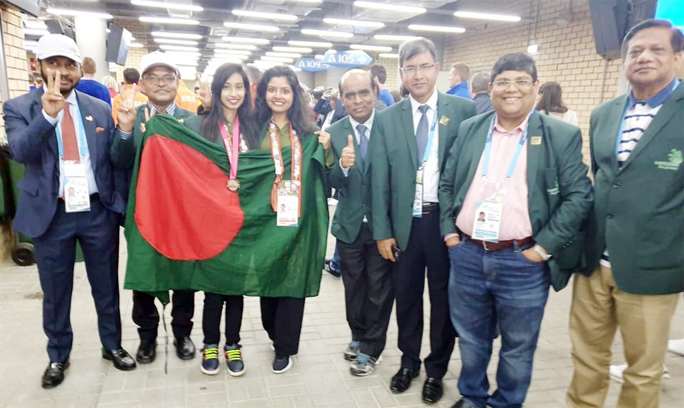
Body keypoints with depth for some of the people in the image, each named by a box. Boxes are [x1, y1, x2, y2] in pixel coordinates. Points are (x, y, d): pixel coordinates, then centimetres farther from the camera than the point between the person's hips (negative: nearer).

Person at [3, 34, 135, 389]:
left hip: (98, 212, 1)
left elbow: (116, 160, 6)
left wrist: (119, 205, 1)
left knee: (106, 286, 14)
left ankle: (112, 345, 34)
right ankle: (58, 356, 34)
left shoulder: (101, 109, 3)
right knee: (55, 292, 13)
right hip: (50, 214, -1)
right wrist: (47, 115, -32)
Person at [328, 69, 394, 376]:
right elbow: (333, 183, -9)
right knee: (353, 286, 18)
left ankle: (371, 348, 29)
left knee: (379, 289, 10)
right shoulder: (334, 133, -3)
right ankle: (358, 336, 41)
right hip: (349, 224, 3)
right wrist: (342, 165, -31)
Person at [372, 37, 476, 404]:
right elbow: (380, 179, 2)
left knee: (443, 299, 12)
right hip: (405, 223, 2)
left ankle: (436, 369, 33)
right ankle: (409, 361, 37)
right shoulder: (387, 118, 3)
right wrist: (383, 230, -1)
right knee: (406, 297, 15)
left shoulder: (464, 110, -3)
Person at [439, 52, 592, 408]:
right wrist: (449, 230, 2)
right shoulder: (469, 129, 7)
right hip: (467, 255, 3)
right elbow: (447, 183, 11)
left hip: (523, 262, -3)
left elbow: (579, 196, -6)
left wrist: (543, 247, -12)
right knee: (470, 339, 20)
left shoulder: (562, 136, -3)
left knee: (517, 348, 14)